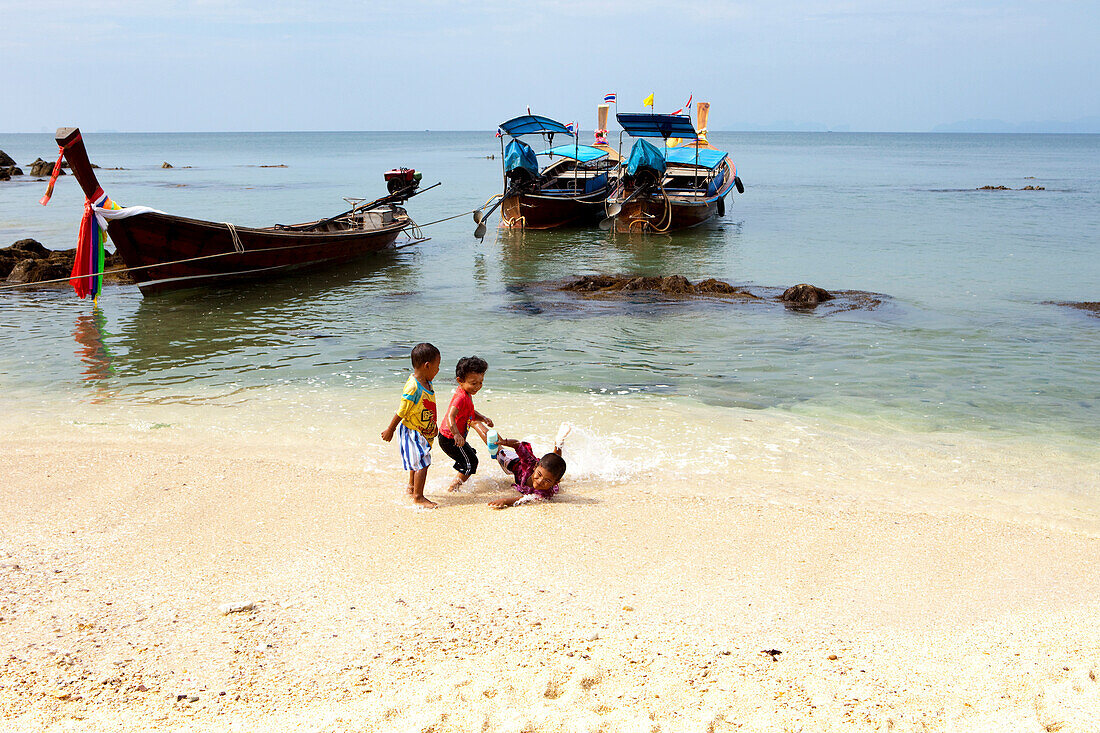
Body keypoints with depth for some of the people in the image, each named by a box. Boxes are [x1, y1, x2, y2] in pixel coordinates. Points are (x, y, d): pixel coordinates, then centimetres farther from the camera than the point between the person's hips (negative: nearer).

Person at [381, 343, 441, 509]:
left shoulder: (426, 383, 2)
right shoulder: (413, 387, -27)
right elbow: (402, 411, -19)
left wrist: (433, 426, 26)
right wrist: (390, 430, -11)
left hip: (423, 431, 9)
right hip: (411, 431, -9)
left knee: (418, 461, 24)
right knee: (422, 463, -9)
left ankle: (411, 487, 43)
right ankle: (418, 497, 1)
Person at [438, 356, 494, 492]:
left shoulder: (467, 394, 7)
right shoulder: (461, 397, -27)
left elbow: (470, 413, 22)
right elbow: (450, 417, -40)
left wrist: (483, 418, 5)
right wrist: (456, 434, -53)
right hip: (450, 439, -11)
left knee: (470, 454, 28)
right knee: (471, 462, -5)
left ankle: (459, 481, 44)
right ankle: (453, 488, 3)